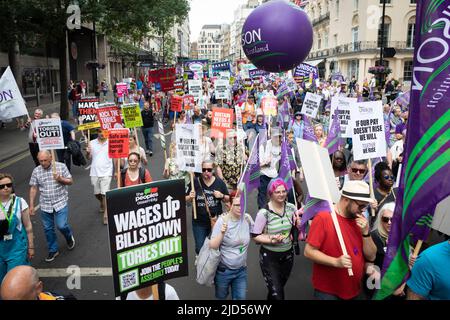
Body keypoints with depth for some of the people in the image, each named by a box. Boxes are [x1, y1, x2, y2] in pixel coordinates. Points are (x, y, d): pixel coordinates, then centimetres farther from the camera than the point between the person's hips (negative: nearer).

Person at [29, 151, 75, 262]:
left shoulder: (61, 166, -6)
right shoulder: (36, 171, 0)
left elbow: (70, 181, 0)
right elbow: (33, 188, 5)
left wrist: (60, 179, -20)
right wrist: (31, 205, 2)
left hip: (60, 203, -3)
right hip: (45, 205, 3)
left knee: (61, 225, -9)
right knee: (48, 229, 9)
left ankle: (69, 237, 25)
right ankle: (53, 250, 27)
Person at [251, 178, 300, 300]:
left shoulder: (291, 208, -5)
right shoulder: (264, 213, -19)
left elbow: (296, 228, 13)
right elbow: (255, 236, -13)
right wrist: (271, 240, -26)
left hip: (288, 254, 5)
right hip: (269, 256, -5)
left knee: (280, 287, 22)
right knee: (276, 293, -6)